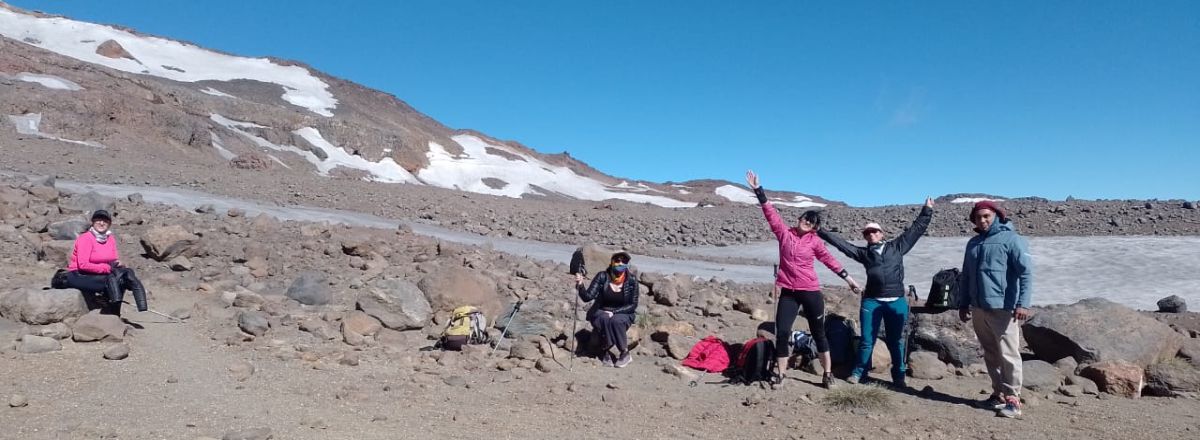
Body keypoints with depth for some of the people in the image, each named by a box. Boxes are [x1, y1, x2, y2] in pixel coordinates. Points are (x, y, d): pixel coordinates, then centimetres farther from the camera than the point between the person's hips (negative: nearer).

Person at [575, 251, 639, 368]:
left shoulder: (632, 280, -12)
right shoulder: (602, 276, -14)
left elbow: (633, 305, -9)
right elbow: (587, 297, -19)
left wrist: (614, 312, -20)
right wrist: (580, 285, -40)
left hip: (623, 314, 0)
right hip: (600, 313, 0)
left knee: (616, 320, -33)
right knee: (605, 319, -33)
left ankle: (625, 353, -13)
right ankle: (606, 351, -12)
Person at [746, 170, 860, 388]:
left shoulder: (815, 241, 1)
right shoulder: (784, 233, 1)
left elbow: (829, 260, 8)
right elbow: (770, 212, -3)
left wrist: (848, 278, 8)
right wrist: (758, 190, -8)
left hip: (811, 292, 0)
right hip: (788, 292, 0)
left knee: (818, 332, 10)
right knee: (782, 332, -3)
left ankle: (828, 374, 21)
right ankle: (779, 374, 9)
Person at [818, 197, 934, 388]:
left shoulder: (897, 246, 12)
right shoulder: (863, 253, 12)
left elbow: (917, 229, 15)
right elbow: (841, 243, 10)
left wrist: (927, 210, 16)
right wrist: (820, 231, 7)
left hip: (897, 302, 0)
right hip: (871, 301, 0)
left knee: (895, 341, 9)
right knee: (867, 340, 3)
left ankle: (899, 376, 20)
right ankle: (858, 372, 15)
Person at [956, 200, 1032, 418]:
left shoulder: (1011, 239, -6)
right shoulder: (973, 243, 14)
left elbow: (1026, 273, -13)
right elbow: (965, 276, 20)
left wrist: (1023, 303, -21)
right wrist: (963, 304, 18)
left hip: (1003, 308, -7)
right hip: (979, 308, 7)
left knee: (1008, 354, -3)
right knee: (990, 355, 13)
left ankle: (1012, 398, 3)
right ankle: (999, 394, 22)